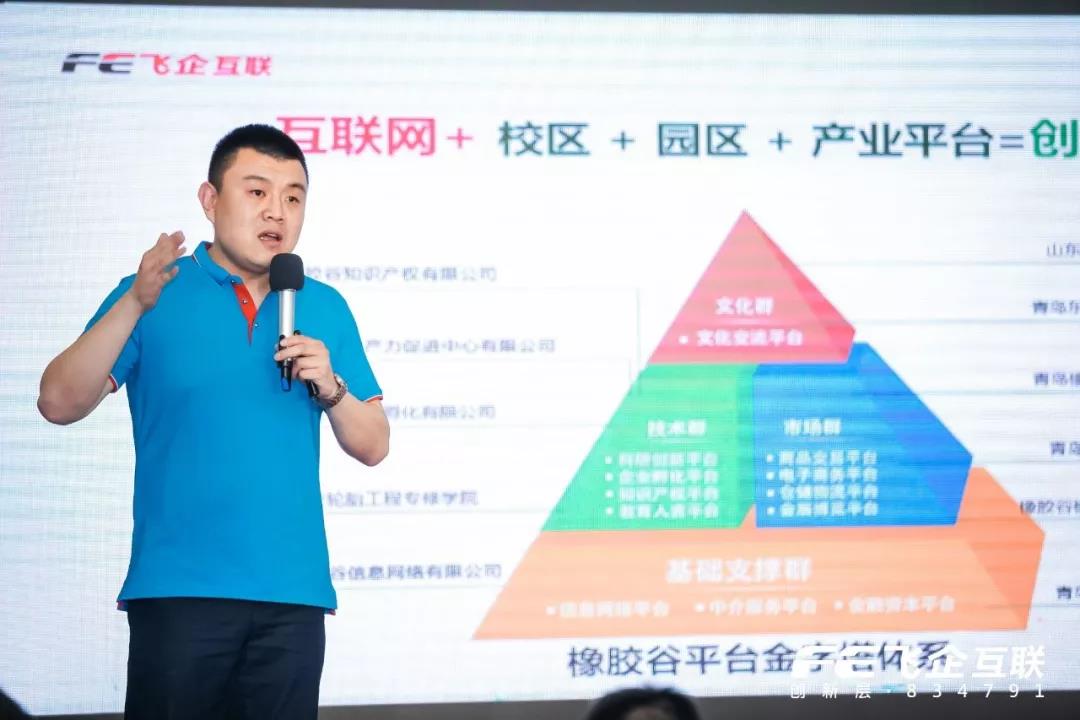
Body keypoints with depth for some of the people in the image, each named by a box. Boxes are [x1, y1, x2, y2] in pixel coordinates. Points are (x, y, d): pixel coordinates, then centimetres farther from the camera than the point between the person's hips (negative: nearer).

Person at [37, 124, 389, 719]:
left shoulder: (325, 308, 11)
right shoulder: (156, 294, 2)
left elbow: (372, 447, 12)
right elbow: (59, 404, -8)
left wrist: (330, 386, -7)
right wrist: (135, 304, -20)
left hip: (294, 593, 3)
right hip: (179, 590, -3)